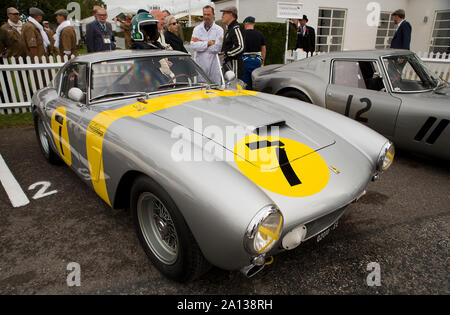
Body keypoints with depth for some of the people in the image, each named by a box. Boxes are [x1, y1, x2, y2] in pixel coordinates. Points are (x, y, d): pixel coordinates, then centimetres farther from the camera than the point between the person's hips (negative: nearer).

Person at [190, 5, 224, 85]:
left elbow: (217, 48, -13)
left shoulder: (219, 30, 0)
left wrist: (200, 43, -7)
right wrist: (209, 43, -10)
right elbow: (193, 45, -7)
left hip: (213, 63, -1)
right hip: (200, 63, 2)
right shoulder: (197, 29, 8)